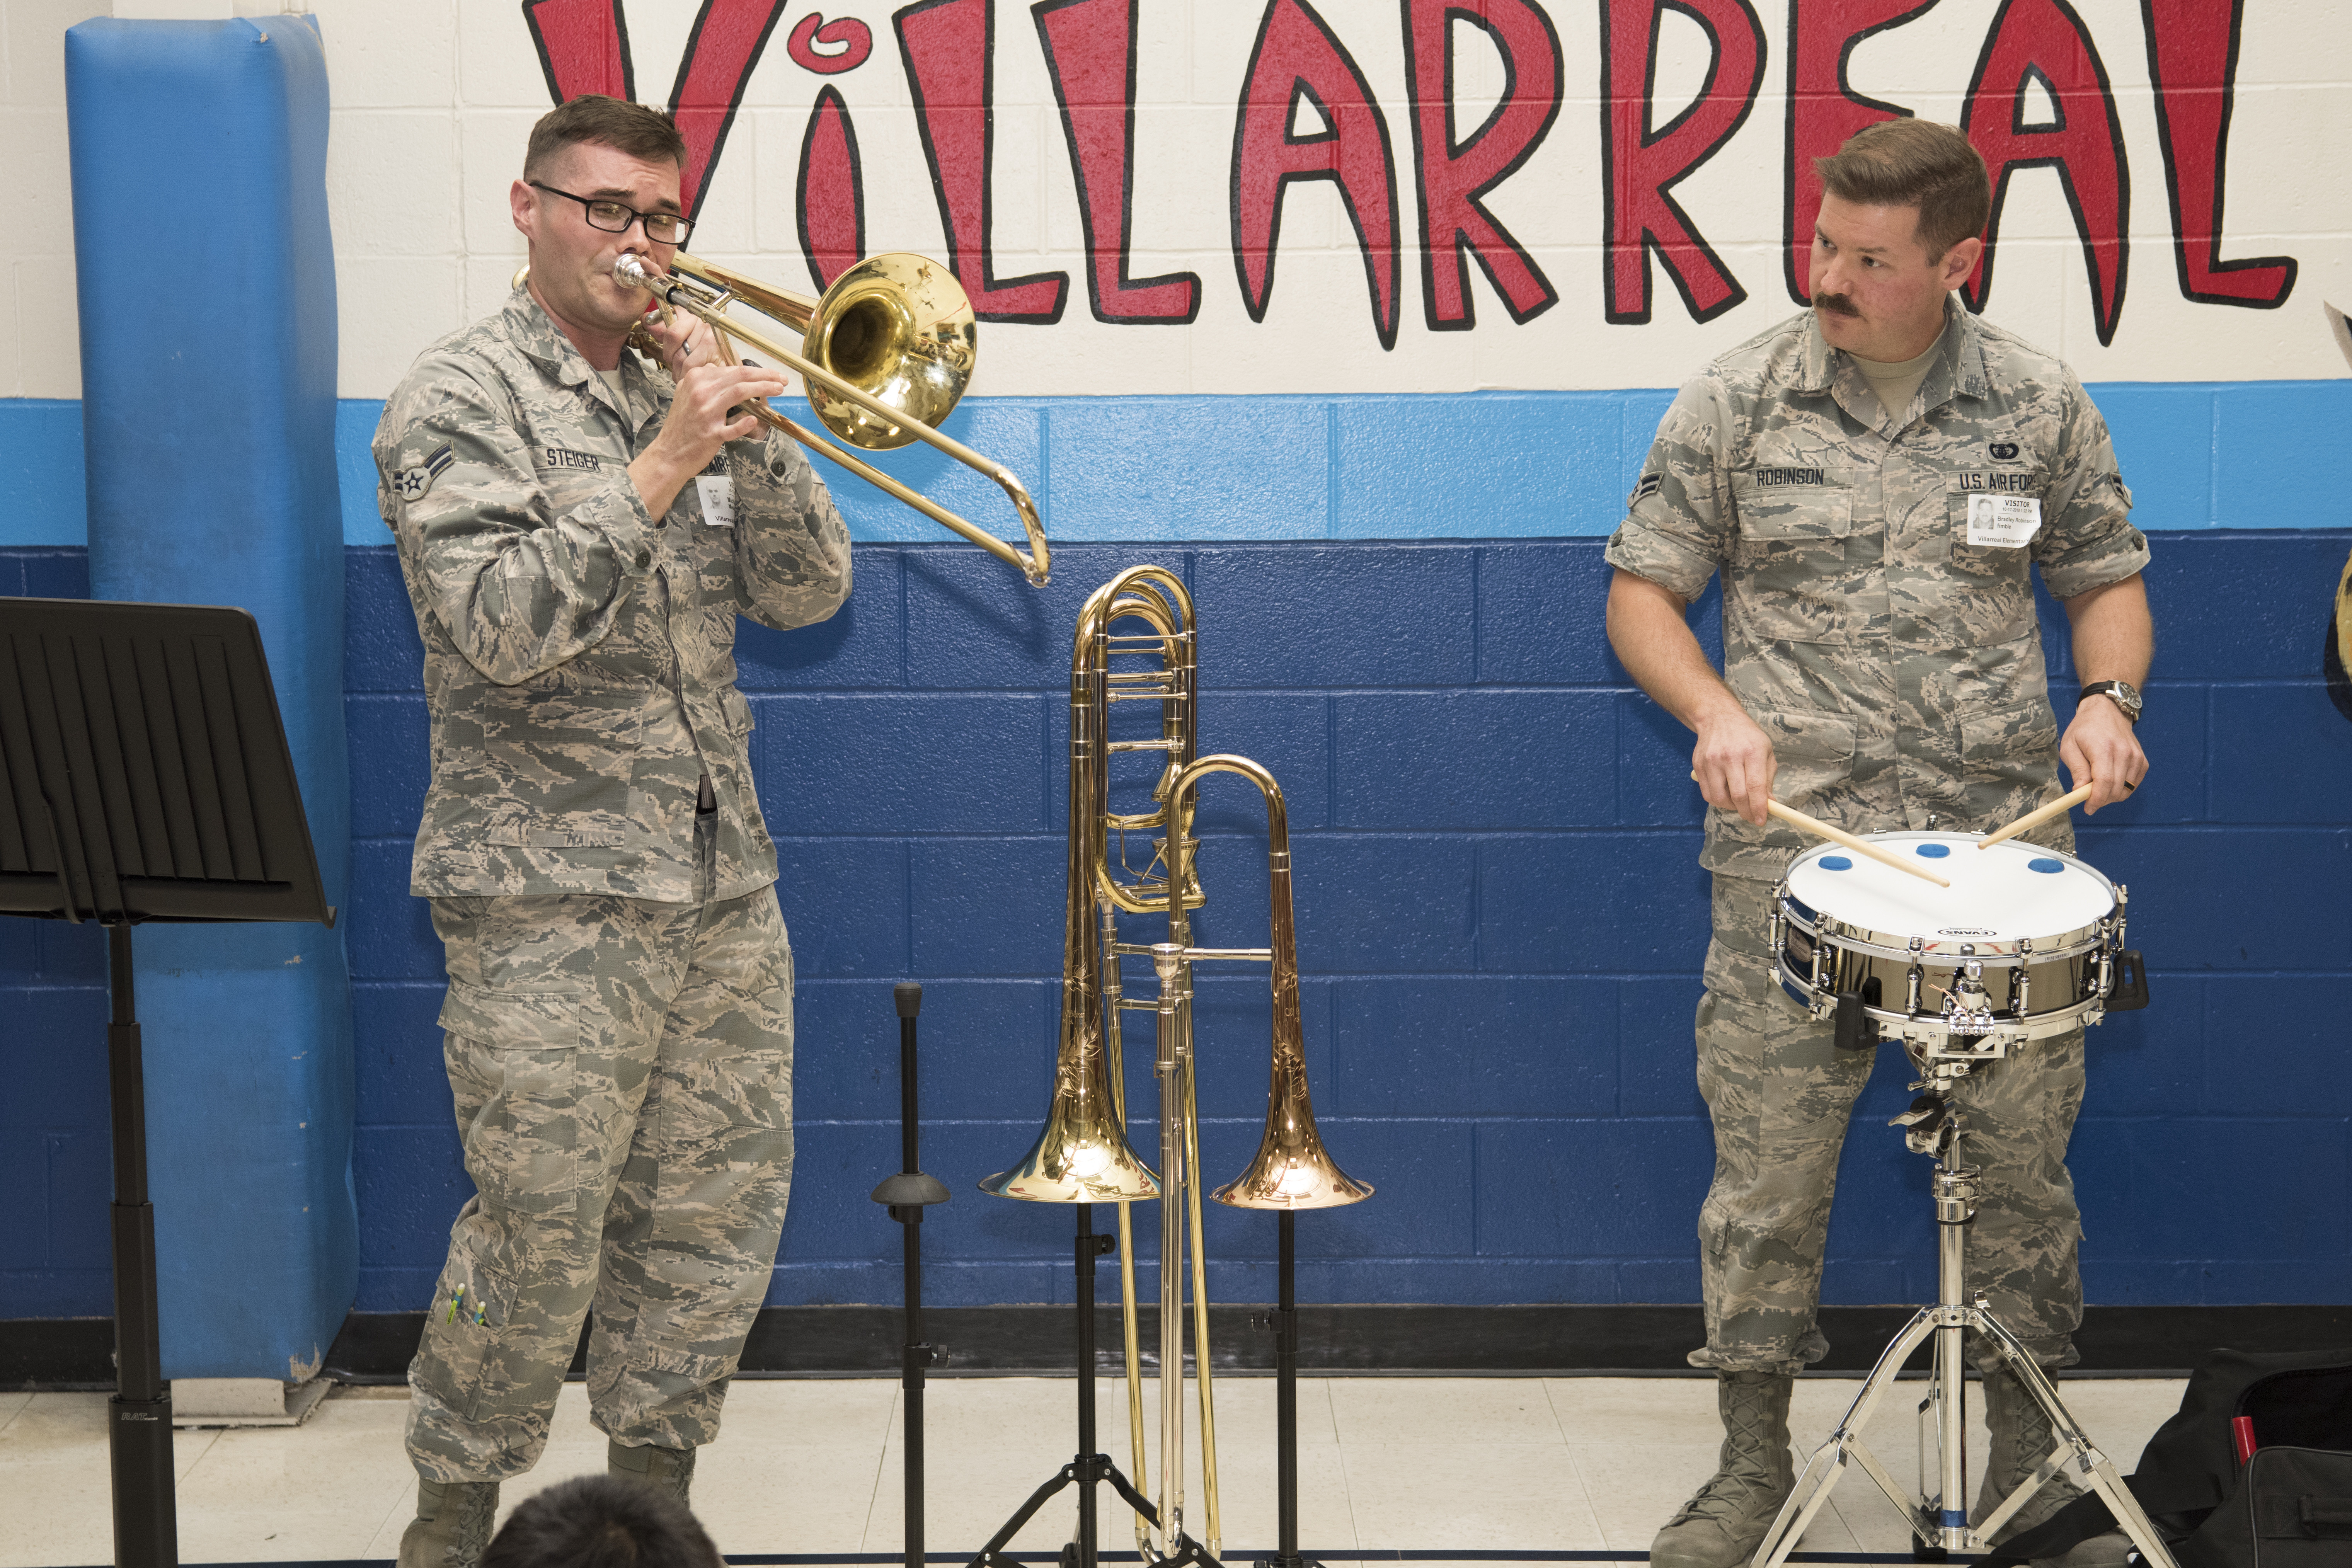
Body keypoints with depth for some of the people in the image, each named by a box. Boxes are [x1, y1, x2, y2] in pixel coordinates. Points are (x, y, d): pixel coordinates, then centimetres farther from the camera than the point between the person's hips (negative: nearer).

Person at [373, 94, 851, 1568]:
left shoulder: (677, 384, 13)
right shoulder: (463, 399, -5)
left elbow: (808, 589, 7)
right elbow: (505, 628, -18)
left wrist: (745, 430, -7)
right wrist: (659, 469, -20)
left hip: (722, 880, 6)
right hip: (551, 891, -6)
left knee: (716, 1219, 10)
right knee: (540, 1238, -2)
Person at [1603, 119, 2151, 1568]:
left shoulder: (2043, 405, 4)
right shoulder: (1738, 402, -1)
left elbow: (2108, 581, 14)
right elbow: (1643, 590, 5)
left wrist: (2109, 696, -7)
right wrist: (1716, 711, -13)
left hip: (2005, 847, 1)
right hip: (1795, 845, -1)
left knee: (2022, 1162, 8)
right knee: (1769, 1174, 3)